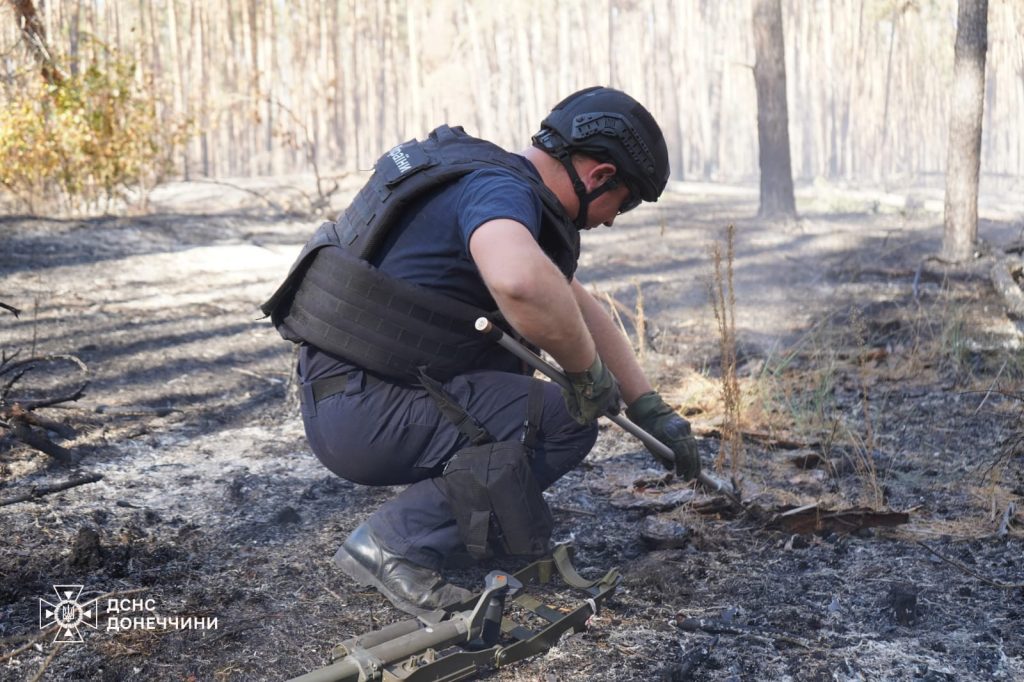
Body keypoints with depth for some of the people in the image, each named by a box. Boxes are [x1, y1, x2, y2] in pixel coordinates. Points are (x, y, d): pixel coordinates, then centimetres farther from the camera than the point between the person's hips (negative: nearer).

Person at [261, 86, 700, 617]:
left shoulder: (509, 186, 14)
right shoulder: (501, 189, -17)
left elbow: (580, 308, 22)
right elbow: (520, 281, -42)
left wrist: (653, 412, 21)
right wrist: (589, 373, -24)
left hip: (355, 397, 10)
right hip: (359, 412, -10)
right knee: (566, 421, -10)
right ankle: (398, 544, -11)